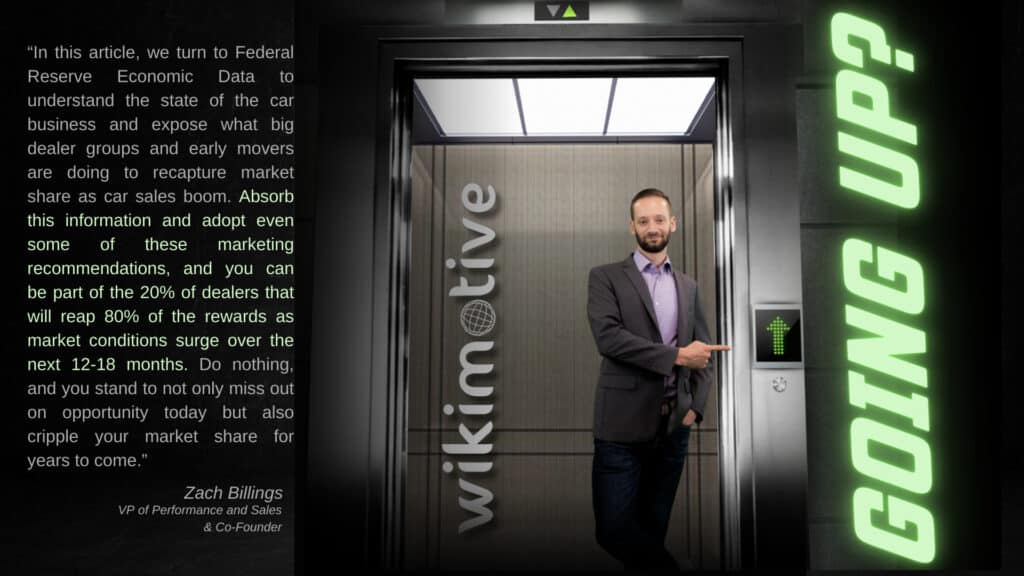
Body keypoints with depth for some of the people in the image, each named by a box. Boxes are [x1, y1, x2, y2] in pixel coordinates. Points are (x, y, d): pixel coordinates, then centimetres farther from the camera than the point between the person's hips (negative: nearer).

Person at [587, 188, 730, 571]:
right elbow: (608, 336, -15)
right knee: (615, 528, -4)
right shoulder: (606, 277, 0)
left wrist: (696, 406, 2)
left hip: (674, 425, 4)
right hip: (624, 424, -4)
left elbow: (703, 351, 16)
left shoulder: (688, 286, 15)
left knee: (654, 527, 11)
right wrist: (676, 355, -16)